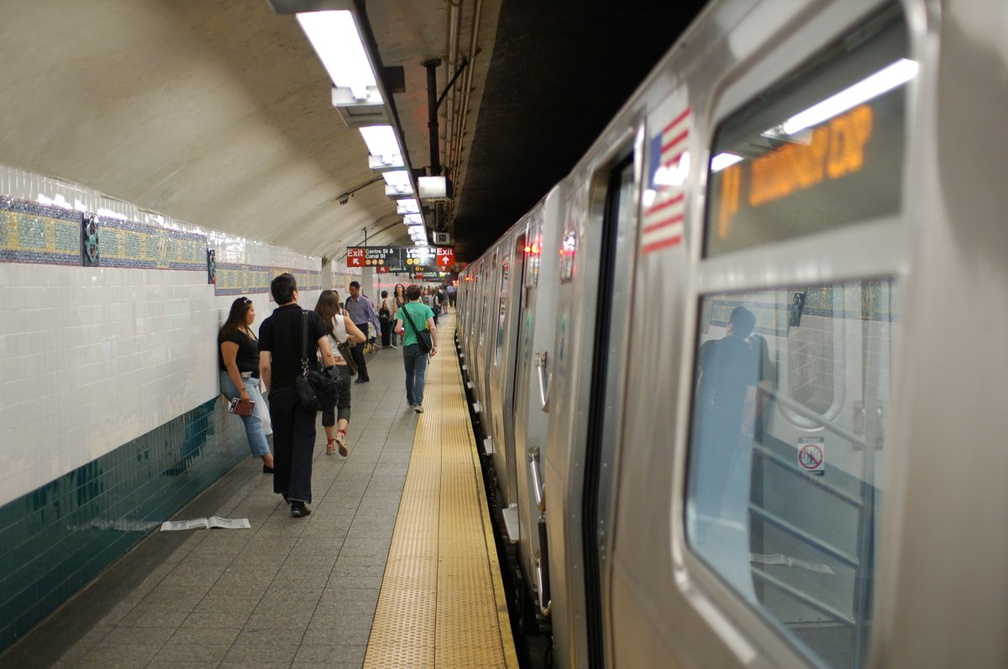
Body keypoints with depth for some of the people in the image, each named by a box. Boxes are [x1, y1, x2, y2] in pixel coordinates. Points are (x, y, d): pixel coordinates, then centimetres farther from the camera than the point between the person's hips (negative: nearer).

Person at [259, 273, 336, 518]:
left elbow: (265, 365, -5)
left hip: (280, 391, 1)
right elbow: (327, 354, -9)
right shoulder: (311, 318, -3)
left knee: (282, 442, 15)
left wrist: (271, 390, 9)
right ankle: (299, 497, -10)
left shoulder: (268, 324, -2)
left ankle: (286, 489, 29)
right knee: (303, 442, 0)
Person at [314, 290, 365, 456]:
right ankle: (341, 433, -15)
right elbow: (361, 338, -7)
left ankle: (330, 442, 20)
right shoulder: (342, 320, -6)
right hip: (340, 366, -2)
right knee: (344, 403, 10)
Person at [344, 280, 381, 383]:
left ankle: (364, 376, 2)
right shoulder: (348, 301, 3)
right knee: (353, 352, 6)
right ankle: (361, 375, 20)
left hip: (362, 328, -5)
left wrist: (378, 330, -14)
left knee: (358, 352, -13)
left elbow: (372, 315, -11)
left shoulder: (365, 301, -11)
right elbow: (346, 314, 10)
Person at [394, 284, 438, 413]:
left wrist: (402, 330, 11)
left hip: (408, 346, 1)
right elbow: (432, 327, -10)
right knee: (420, 374, -1)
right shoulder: (425, 308, -4)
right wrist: (435, 345, -3)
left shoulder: (402, 310, -4)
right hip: (421, 345, -1)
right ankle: (418, 403, -12)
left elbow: (398, 329, -12)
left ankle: (411, 401, 27)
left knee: (409, 374, 16)